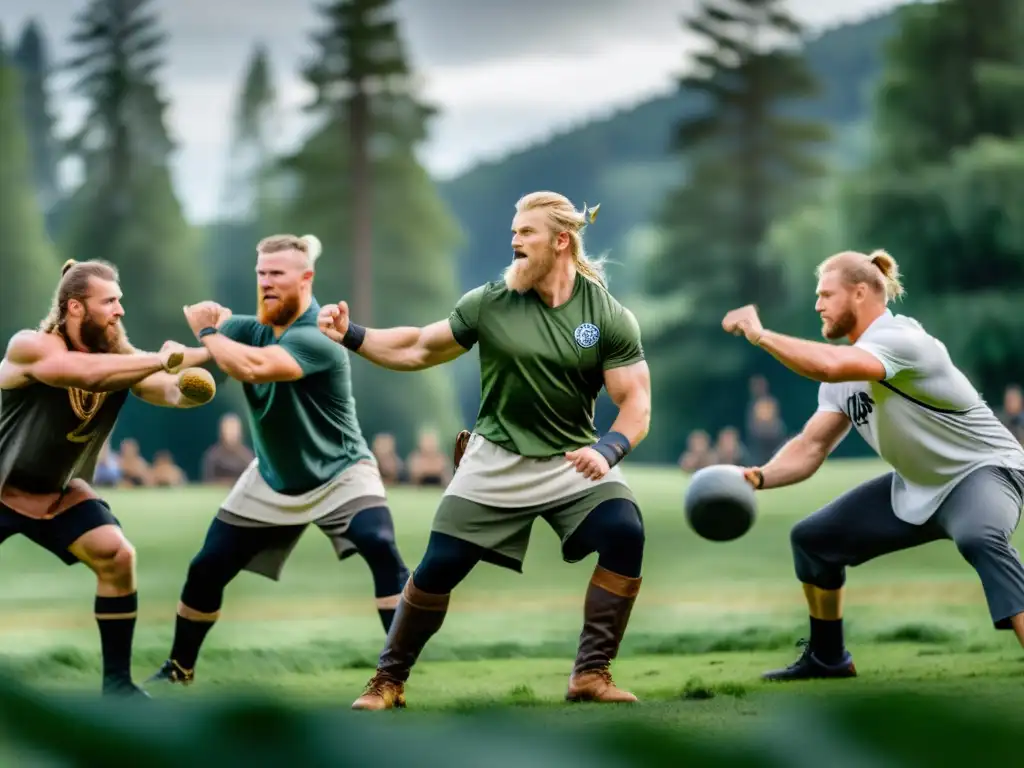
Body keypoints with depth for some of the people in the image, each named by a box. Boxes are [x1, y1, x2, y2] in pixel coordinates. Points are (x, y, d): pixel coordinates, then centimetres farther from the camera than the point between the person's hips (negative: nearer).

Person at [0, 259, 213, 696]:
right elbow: (90, 372, -46)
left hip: (58, 491, 4)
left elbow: (174, 393, -29)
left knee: (117, 558, -13)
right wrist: (164, 360, -50)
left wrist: (207, 357, -49)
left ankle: (118, 682, -2)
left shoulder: (121, 356, -12)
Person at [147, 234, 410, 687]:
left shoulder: (317, 337, -28)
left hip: (339, 474, -5)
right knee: (207, 570, 4)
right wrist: (211, 329, -32)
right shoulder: (251, 328, -6)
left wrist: (208, 332, -26)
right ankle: (178, 669, 27)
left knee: (382, 551, -29)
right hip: (273, 481, 5)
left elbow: (253, 366, -42)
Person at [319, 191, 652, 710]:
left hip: (572, 461, 0)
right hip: (496, 461, 1)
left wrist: (607, 451, -30)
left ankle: (591, 675, -13)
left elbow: (636, 404, -11)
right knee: (438, 567, -5)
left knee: (625, 536, -24)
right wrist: (350, 336, -11)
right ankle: (389, 679, 16)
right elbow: (417, 350, 3)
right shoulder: (489, 304, -7)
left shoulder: (609, 317, -9)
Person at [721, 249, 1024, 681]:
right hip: (918, 487, 9)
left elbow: (830, 365, -46)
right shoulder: (843, 371, 3)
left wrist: (760, 335, -34)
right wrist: (760, 477, -22)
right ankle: (827, 658, 31)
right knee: (812, 538, 12)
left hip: (983, 471, -9)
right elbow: (811, 448, -2)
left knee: (980, 540, -42)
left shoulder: (898, 339, -26)